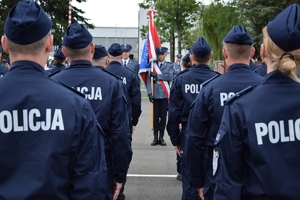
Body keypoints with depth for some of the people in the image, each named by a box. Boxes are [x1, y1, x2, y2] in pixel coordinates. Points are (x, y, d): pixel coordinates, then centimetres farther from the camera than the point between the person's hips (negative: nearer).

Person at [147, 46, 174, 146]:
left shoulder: (170, 65, 7)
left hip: (165, 95, 0)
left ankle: (161, 137, 13)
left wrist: (157, 75, -12)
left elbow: (169, 77, -9)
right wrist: (149, 93, -8)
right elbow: (148, 79, 0)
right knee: (155, 116, 3)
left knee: (163, 116, 4)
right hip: (155, 95, 0)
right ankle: (155, 137, 11)